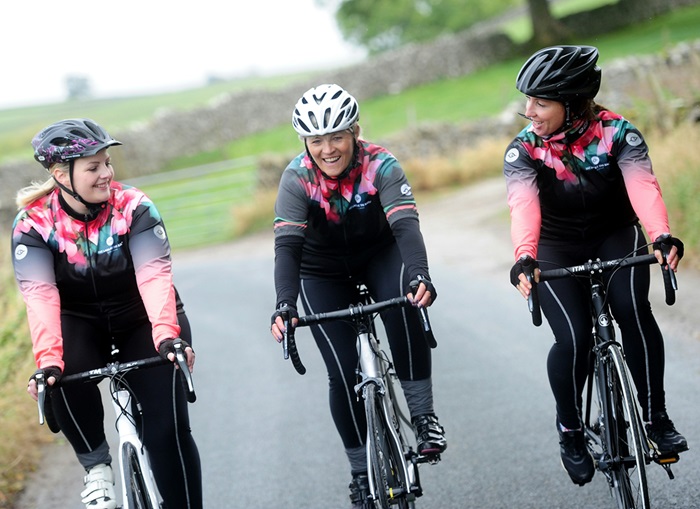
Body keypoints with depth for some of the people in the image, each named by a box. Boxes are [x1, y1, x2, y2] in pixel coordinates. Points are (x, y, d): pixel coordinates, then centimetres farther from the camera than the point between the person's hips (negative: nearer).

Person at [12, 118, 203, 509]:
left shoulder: (134, 208, -17)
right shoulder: (34, 223, -16)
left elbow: (154, 275, -30)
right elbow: (40, 294, -28)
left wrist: (167, 336, -47)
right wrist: (47, 360, -44)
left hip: (143, 320, 0)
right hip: (82, 325, 0)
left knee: (168, 429, -14)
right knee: (62, 373, -34)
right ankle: (96, 464, -12)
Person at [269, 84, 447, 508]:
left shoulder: (380, 166, -26)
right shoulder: (297, 179, -24)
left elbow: (406, 225, -39)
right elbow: (287, 245, -34)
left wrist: (420, 275, -58)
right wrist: (285, 304, -50)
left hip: (379, 254, -1)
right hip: (323, 274, 1)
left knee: (404, 299, -35)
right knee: (344, 373, -11)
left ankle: (422, 413, -23)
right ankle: (362, 472, 8)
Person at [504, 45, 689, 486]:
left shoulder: (617, 133, -19)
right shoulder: (523, 150, -17)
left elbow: (643, 186, -35)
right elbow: (524, 206, -34)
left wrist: (662, 237, -54)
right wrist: (524, 259, -54)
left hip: (616, 236, 0)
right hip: (557, 248, 0)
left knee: (633, 309, -29)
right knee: (573, 337, -21)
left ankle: (656, 417, -13)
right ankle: (570, 429, 5)